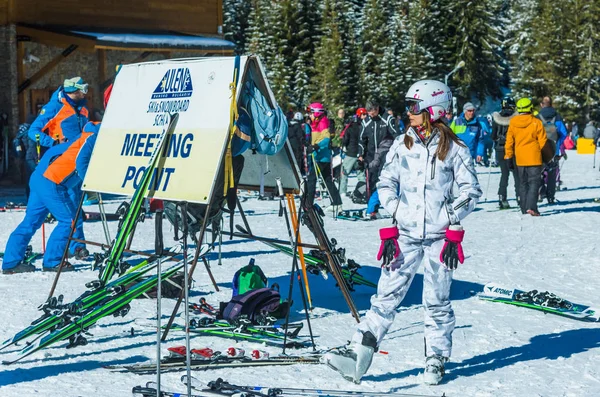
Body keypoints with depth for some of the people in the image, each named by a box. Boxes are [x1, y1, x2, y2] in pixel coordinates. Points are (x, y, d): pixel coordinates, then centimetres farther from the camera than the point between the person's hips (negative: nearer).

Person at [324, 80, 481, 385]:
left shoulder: (453, 148, -2)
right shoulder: (402, 145, 6)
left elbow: (471, 190, 1)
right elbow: (386, 184, 11)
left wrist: (453, 224, -6)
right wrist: (397, 212, -3)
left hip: (438, 236, -2)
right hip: (406, 234, 2)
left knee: (436, 302, 5)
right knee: (387, 294, -4)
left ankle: (436, 360, 19)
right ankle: (358, 353, -7)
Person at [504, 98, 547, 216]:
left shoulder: (512, 123, 0)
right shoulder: (536, 122, -8)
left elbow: (509, 141, 4)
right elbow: (543, 142, -3)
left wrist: (508, 156, 12)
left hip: (519, 159, 3)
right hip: (534, 158, -3)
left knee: (523, 184, 14)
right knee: (534, 182, -2)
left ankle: (524, 209, 14)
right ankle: (531, 207, -17)